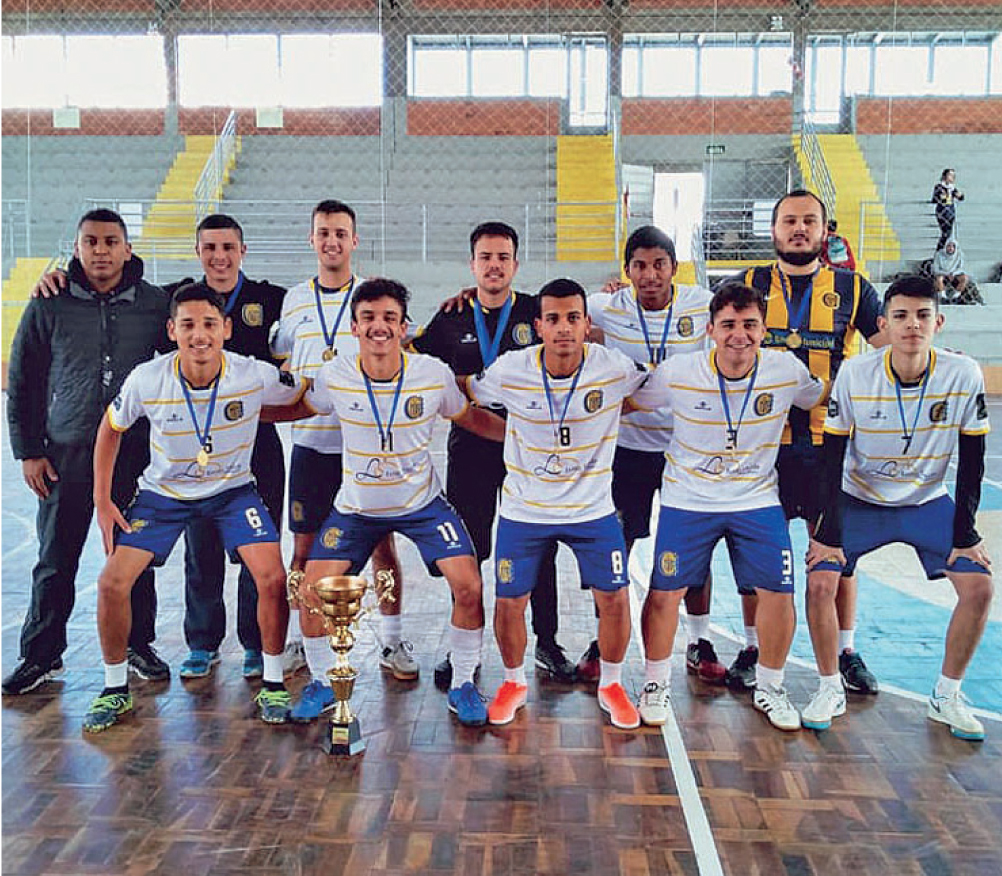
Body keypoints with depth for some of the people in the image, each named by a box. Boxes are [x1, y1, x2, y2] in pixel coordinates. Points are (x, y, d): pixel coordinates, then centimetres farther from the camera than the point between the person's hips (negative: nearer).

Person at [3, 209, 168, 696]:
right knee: (55, 562, 7)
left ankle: (138, 645, 25)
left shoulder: (155, 304, 2)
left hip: (136, 455, 0)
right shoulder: (50, 305, 0)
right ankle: (41, 656, 23)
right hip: (66, 455, 0)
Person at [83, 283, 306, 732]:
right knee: (112, 582, -9)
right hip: (163, 491, 1)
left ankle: (272, 683, 6)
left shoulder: (256, 376, -23)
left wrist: (252, 414, -10)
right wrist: (102, 501, -2)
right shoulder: (146, 380, -20)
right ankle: (115, 689, 15)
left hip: (233, 489, -1)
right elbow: (111, 428, 0)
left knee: (272, 578, -17)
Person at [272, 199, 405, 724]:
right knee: (305, 552, 3)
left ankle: (392, 642, 24)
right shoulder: (293, 300, 10)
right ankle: (320, 673, 16)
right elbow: (280, 370, 18)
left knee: (382, 545, 5)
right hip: (311, 443, 2)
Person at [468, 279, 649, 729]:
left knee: (614, 597, 0)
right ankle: (514, 682, 32)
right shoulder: (509, 371, -15)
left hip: (593, 507, 0)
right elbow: (465, 394, 5)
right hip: (523, 509, 0)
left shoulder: (614, 368, -14)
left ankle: (610, 684, 27)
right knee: (509, 602, 4)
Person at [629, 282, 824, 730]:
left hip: (758, 498, 1)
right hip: (687, 499, -1)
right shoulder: (676, 373, -16)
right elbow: (627, 404, 0)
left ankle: (768, 688, 23)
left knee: (778, 592, -3)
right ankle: (657, 684, 23)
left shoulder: (787, 371, -12)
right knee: (665, 591, -2)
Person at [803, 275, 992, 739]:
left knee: (978, 584, -12)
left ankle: (947, 696, 10)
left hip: (928, 502, 2)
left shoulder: (964, 375, -17)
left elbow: (971, 462, -8)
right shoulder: (854, 374, -20)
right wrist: (828, 532, -17)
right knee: (820, 581, -17)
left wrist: (965, 534, -10)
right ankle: (830, 690, 5)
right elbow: (832, 457, -14)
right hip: (860, 500, -1)